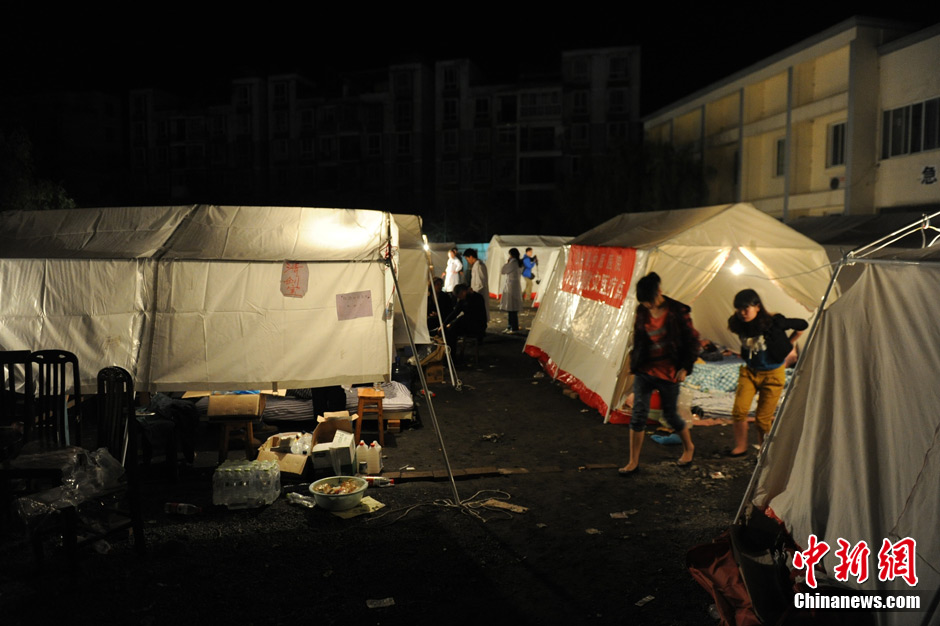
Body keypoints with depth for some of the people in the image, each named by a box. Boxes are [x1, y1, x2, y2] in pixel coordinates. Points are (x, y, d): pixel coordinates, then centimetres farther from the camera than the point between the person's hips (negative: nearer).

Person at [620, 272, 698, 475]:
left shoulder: (678, 312, -12)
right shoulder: (642, 312, 0)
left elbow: (692, 340, -4)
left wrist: (685, 367, -7)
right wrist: (634, 362, 13)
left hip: (668, 373, -3)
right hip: (644, 371, 3)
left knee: (671, 414, 9)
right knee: (638, 414, -2)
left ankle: (689, 448, 38)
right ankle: (633, 461, 6)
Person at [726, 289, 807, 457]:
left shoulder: (772, 323, -22)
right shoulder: (739, 325, -8)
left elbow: (802, 325, -8)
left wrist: (787, 345, -1)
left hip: (772, 375, -4)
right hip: (749, 372, 4)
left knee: (763, 417, -1)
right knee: (739, 409, -12)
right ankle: (740, 447, 4)